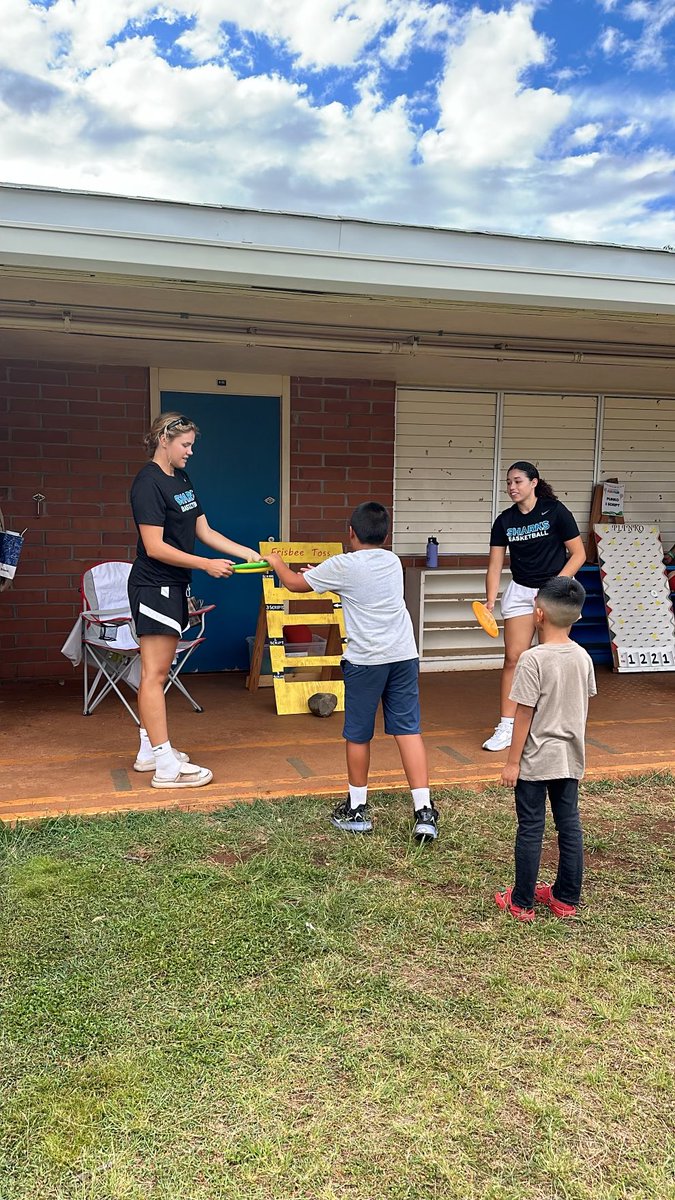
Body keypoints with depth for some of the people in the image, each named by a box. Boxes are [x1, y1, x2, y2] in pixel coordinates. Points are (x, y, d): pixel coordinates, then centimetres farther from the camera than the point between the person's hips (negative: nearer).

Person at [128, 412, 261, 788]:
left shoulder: (182, 479, 13)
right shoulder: (148, 483, -15)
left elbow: (204, 531, 14)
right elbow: (155, 547, -20)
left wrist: (248, 553, 6)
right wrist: (207, 565, -19)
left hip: (174, 587, 9)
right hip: (154, 586, -9)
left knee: (158, 671, 14)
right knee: (154, 674, -7)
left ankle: (149, 750, 23)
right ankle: (166, 766, -6)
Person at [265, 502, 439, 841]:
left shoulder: (343, 566, -4)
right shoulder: (393, 562, 13)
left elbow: (295, 583, 9)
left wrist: (276, 562, 28)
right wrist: (323, 574, 38)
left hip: (366, 660, -4)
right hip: (403, 656, 5)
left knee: (358, 735, 11)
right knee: (408, 730, 4)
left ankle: (357, 809, 25)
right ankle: (424, 812, -1)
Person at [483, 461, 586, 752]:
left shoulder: (555, 512, -11)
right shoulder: (504, 521, 0)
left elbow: (578, 554, -9)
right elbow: (495, 565, -1)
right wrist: (490, 602, -13)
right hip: (520, 591, 3)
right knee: (513, 657, -1)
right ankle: (506, 727, 6)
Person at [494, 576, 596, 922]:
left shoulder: (533, 659, -19)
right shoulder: (583, 657, 0)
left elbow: (524, 715, -16)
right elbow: (583, 707, 9)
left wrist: (512, 762, -9)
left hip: (535, 762, -6)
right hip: (571, 760, 6)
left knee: (530, 829, 4)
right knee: (570, 826, 13)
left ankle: (521, 903, 15)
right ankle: (566, 899, 25)